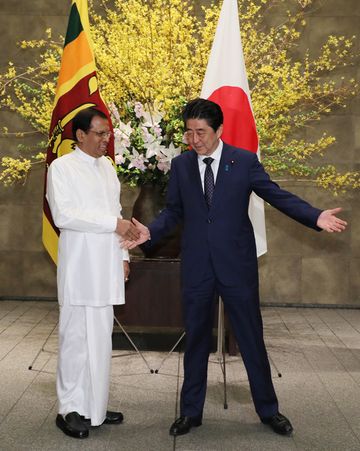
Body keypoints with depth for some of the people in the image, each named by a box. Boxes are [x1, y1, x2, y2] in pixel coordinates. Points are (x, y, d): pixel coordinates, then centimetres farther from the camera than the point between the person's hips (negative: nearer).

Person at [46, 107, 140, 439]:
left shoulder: (107, 167, 15)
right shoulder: (62, 168, -4)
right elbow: (63, 215, -15)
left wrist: (123, 254, 14)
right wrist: (114, 223, -17)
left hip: (106, 267, 6)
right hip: (80, 267, -6)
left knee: (101, 340, 10)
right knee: (76, 339, -3)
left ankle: (94, 407, 19)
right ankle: (71, 410, 7)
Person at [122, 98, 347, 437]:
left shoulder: (245, 161, -4)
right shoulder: (180, 165, 3)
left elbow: (277, 196, -2)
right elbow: (173, 211, 8)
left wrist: (315, 217, -14)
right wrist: (150, 231, -10)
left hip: (236, 265, -2)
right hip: (196, 268, 2)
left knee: (251, 339, 9)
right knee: (195, 340, 12)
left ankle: (268, 410, 26)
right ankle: (191, 412, 26)